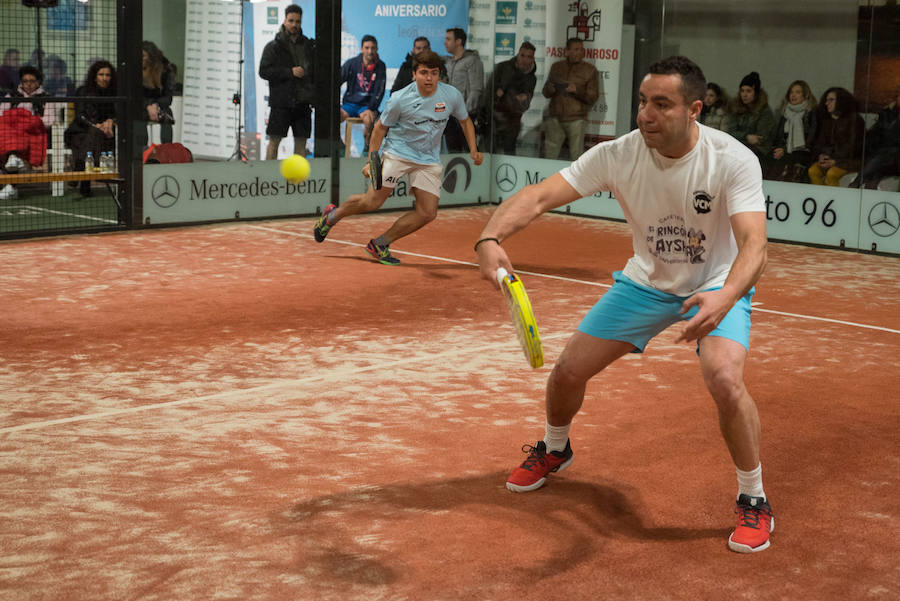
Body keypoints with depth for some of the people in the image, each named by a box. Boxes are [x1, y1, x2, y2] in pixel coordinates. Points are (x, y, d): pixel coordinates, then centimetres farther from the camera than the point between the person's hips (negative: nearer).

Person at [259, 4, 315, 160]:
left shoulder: (308, 46, 12)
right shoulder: (273, 46, 1)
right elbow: (263, 71, -8)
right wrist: (290, 72, -14)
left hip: (303, 102, 4)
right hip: (281, 102, -4)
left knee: (301, 142, 5)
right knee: (274, 141, -4)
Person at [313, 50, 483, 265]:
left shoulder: (452, 96, -8)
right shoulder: (399, 99, -15)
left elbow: (465, 120, 11)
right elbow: (381, 127, -1)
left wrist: (473, 149, -1)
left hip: (429, 160, 4)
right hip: (397, 153, -3)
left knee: (427, 213, -8)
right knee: (372, 202, -9)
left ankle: (380, 244, 5)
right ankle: (332, 215, 21)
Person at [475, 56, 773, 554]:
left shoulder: (733, 160, -28)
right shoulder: (617, 156, -21)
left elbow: (752, 246, -38)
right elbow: (538, 196, -27)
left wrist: (725, 297, -59)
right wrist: (491, 237, -47)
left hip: (716, 286, -3)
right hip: (645, 282, 3)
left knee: (725, 380, -29)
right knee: (567, 371, 0)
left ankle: (753, 501, -5)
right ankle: (555, 450, 36)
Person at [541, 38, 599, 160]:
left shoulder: (590, 70, 6)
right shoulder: (556, 67, 15)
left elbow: (593, 97, 0)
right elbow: (545, 92, 18)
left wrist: (577, 90, -17)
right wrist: (550, 89, -6)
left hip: (576, 120, -3)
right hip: (555, 119, 3)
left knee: (577, 157, -5)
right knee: (549, 155, 0)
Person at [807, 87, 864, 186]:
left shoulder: (854, 119, -3)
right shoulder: (825, 119, 17)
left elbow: (852, 146, -9)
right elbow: (818, 142, 17)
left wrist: (835, 161, -16)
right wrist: (820, 155, -5)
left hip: (848, 160, -5)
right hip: (827, 158, 5)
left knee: (831, 174, -33)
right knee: (812, 171, -24)